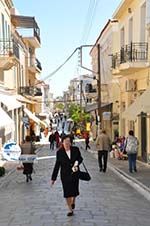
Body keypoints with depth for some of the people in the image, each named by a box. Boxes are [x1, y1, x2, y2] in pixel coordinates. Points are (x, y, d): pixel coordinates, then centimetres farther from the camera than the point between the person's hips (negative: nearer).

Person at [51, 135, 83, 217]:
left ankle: (73, 201, 43)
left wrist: (77, 162, -14)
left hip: (75, 173, 1)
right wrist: (53, 178, -1)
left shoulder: (75, 149, -4)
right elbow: (57, 165, -1)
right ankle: (70, 210, 15)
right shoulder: (59, 152, -6)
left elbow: (80, 158, 12)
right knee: (67, 192, 0)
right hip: (65, 175, -1)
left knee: (75, 191, 8)